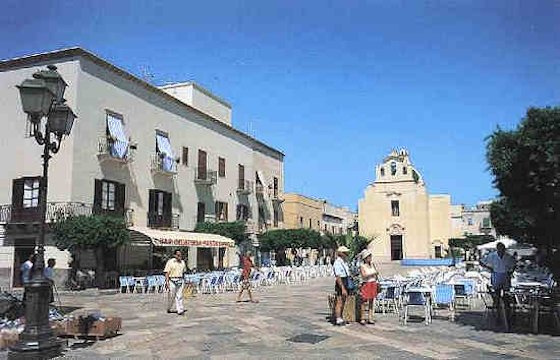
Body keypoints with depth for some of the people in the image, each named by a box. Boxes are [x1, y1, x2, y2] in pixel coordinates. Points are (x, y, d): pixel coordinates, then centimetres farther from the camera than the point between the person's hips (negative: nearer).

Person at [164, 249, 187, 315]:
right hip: (172, 281, -4)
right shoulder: (170, 262, -5)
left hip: (180, 281, 4)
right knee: (171, 296, 4)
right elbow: (167, 272, -9)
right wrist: (167, 282, -16)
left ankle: (180, 310, -1)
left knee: (179, 296, 0)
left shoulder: (182, 262, 12)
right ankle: (169, 309, 24)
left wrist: (183, 281, 19)